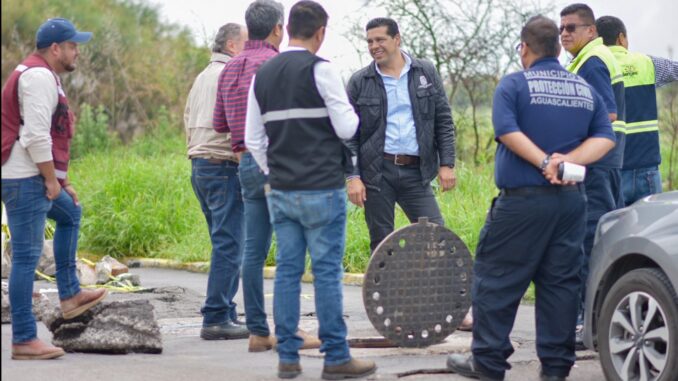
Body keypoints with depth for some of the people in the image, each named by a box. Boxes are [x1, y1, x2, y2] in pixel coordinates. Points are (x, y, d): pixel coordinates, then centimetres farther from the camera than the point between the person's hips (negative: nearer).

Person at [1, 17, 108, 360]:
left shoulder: (43, 76, 19)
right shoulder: (39, 77, -14)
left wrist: (61, 181, 20)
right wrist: (52, 179, -16)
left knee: (70, 214, 30)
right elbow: (36, 135, -23)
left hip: (38, 178, 11)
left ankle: (70, 296, 31)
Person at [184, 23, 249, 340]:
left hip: (199, 167, 10)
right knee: (229, 245, -8)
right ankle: (216, 319, -10)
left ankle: (226, 313, 15)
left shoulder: (202, 77, 20)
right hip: (224, 165, -10)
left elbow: (188, 120, 23)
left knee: (225, 243, 14)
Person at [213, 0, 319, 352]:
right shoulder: (275, 63, -11)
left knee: (254, 250, 6)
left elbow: (220, 123, 19)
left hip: (246, 164, 8)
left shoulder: (231, 68, 13)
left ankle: (258, 331, 7)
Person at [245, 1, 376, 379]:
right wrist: (351, 112, 10)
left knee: (287, 270, 8)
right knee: (327, 271, -2)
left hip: (281, 191, 6)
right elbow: (346, 128, -11)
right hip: (322, 191, -6)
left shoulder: (262, 75, 10)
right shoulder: (321, 70, -10)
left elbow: (253, 139, 13)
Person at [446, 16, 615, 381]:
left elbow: (507, 131, -19)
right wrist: (569, 161, -11)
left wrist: (545, 163, -20)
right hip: (571, 200, 5)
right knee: (560, 281, 8)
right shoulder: (586, 90, 11)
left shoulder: (513, 84, -4)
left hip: (522, 200, -5)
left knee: (496, 279, 4)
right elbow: (604, 138, 1)